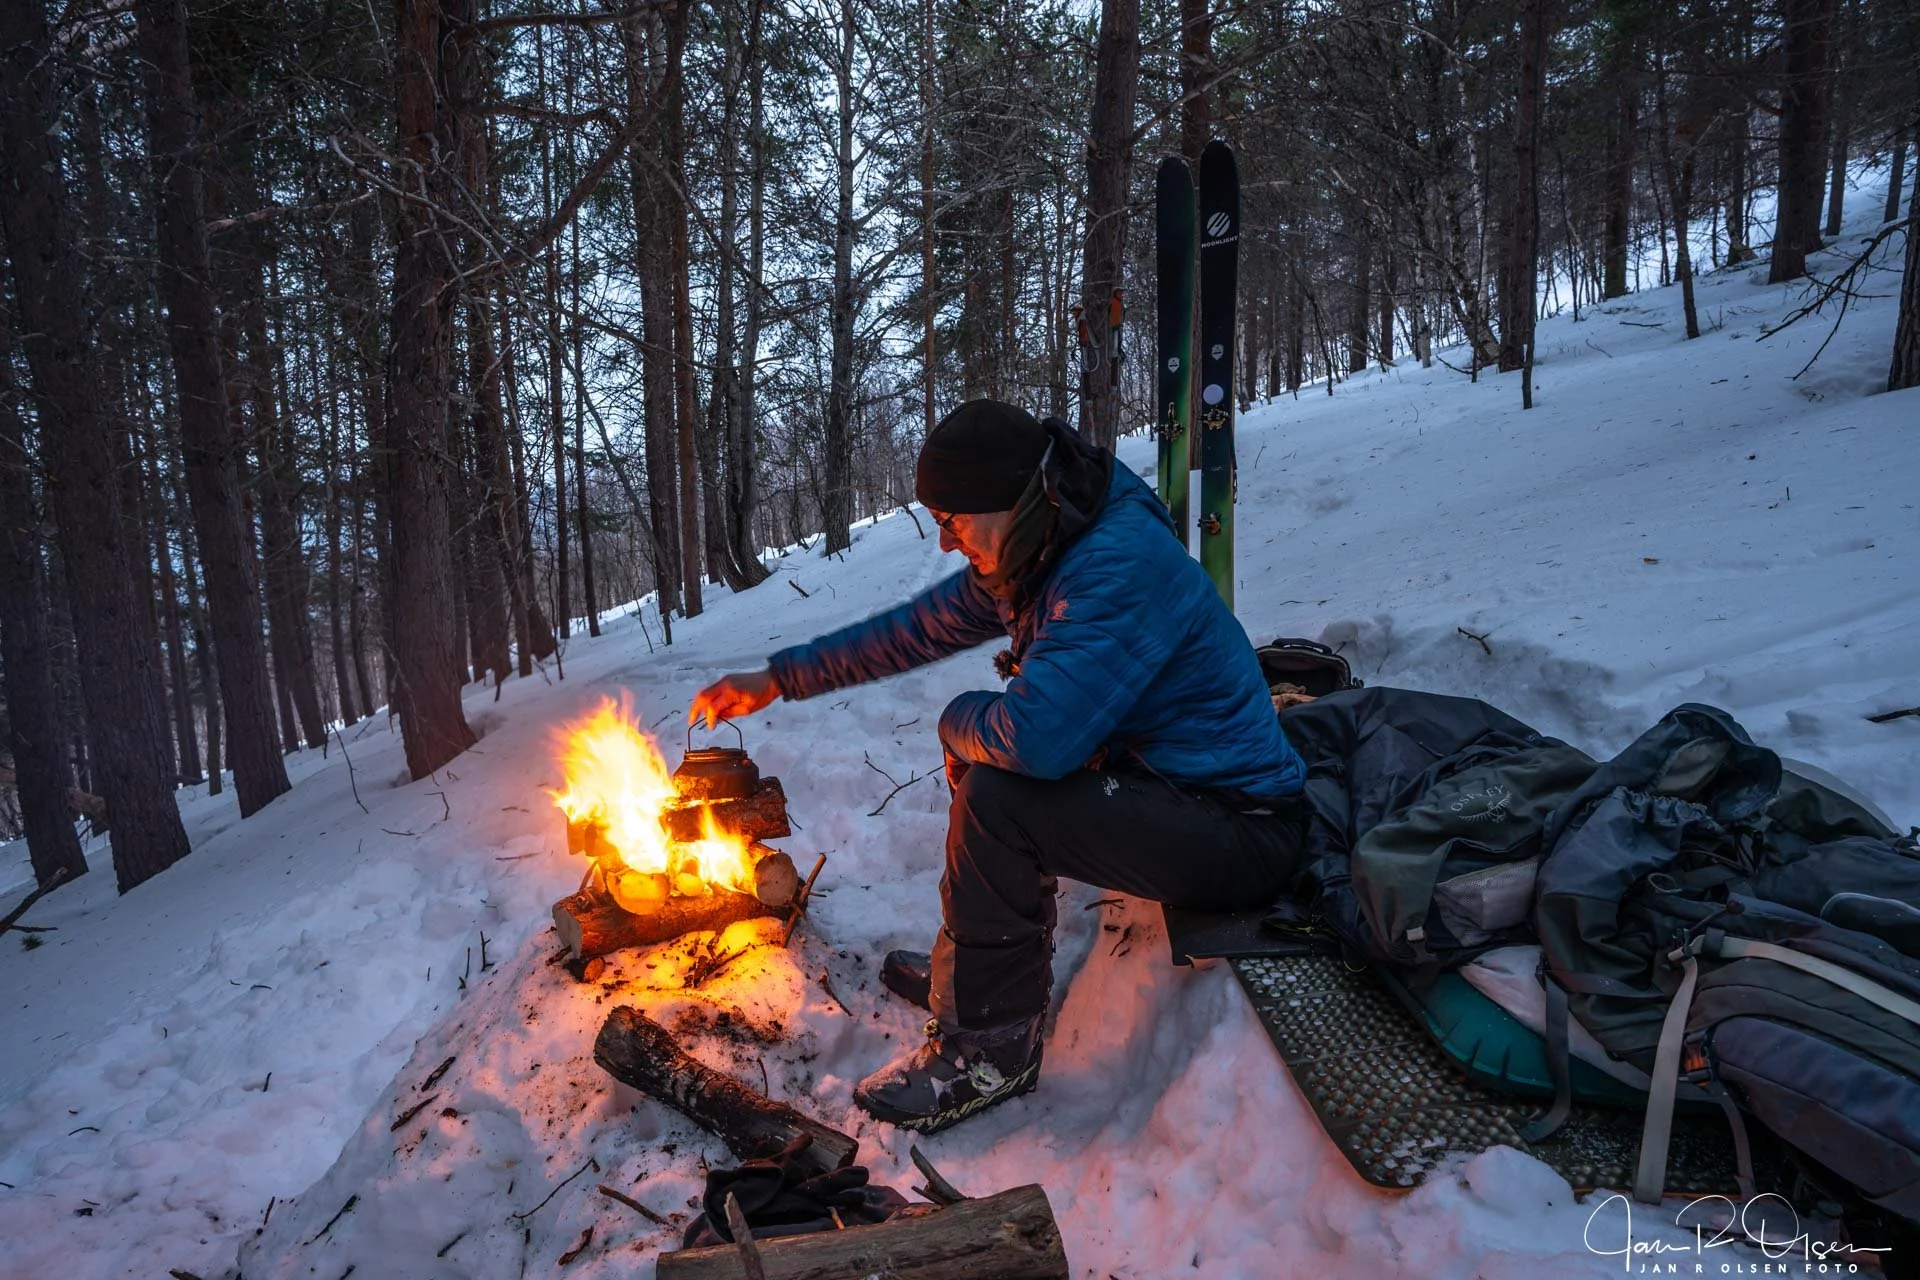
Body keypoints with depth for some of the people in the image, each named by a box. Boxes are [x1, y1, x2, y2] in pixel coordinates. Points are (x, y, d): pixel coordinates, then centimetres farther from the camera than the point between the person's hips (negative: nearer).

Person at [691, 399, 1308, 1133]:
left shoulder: (1121, 564, -27)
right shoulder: (1027, 557, 3)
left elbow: (1036, 736, -35)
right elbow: (915, 628, 13)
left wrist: (961, 718, -12)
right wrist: (776, 679, 16)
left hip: (1242, 833, -9)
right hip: (1161, 784, 9)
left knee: (996, 795, -23)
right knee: (977, 745, 11)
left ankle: (989, 1048, -4)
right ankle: (978, 965, 24)